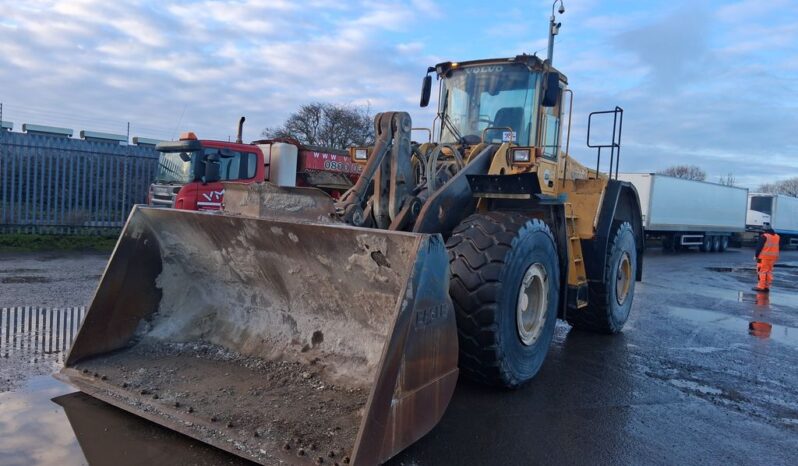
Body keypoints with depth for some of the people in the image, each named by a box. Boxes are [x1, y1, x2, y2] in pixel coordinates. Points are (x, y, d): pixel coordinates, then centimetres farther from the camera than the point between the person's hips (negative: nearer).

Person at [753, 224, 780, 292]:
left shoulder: (764, 236, -11)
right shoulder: (777, 237, 11)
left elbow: (759, 247, -12)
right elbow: (777, 248, 17)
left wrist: (756, 255, -5)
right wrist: (776, 257, 23)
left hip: (764, 256, -7)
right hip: (773, 257, 7)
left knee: (762, 271, -5)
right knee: (769, 272, 12)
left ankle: (761, 287, -7)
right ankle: (767, 287, 13)